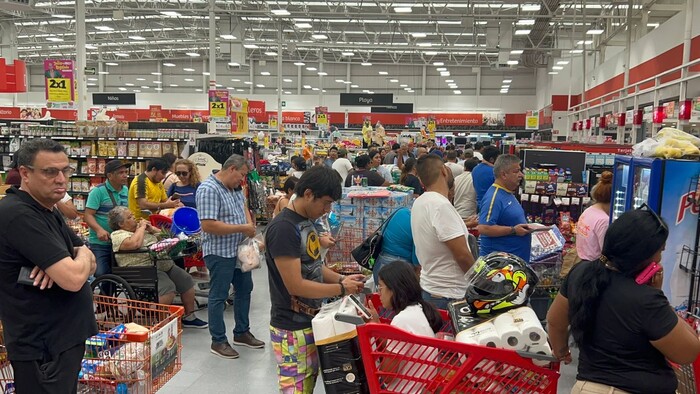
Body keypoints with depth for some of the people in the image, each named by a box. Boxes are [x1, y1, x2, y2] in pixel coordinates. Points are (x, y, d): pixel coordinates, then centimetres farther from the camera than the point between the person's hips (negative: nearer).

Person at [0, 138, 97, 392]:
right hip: (42, 348, -10)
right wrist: (82, 255, -6)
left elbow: (90, 264, 10)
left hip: (63, 338, 10)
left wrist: (65, 263, -14)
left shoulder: (48, 212, 11)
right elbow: (74, 279, -29)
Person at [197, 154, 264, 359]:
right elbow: (208, 225, -27)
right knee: (218, 296, 4)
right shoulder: (209, 189, -21)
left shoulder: (235, 187, 7)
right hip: (220, 253, -9)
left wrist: (250, 224, -1)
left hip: (239, 250, 9)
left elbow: (243, 206, 21)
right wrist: (242, 228, -21)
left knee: (244, 289, 17)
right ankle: (218, 341, 18)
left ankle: (242, 332, 33)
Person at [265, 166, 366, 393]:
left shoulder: (307, 221, 6)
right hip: (292, 328, -9)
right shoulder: (283, 228, -24)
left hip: (311, 321, 9)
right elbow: (296, 286, -25)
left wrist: (341, 279, -2)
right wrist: (341, 289, -17)